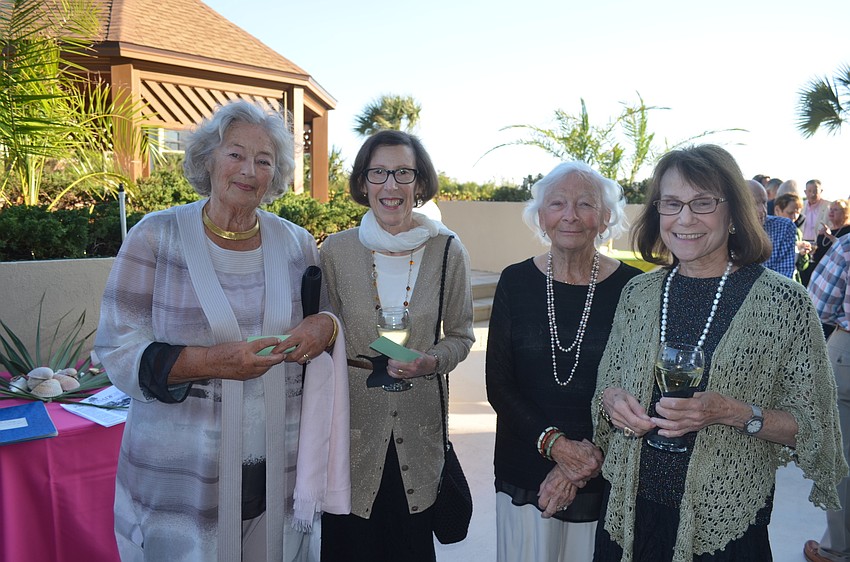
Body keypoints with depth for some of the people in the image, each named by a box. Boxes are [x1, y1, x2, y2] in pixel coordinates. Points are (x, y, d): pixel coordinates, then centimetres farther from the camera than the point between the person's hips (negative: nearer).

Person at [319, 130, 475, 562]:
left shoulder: (447, 251, -3)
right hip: (352, 424, 0)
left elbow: (460, 335, 5)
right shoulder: (336, 251, -4)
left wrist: (432, 361, -14)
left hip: (419, 425, 1)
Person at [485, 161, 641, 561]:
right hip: (524, 473, 1)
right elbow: (498, 385, -4)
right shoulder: (516, 282, -3)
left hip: (604, 475, 0)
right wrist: (554, 443, -16)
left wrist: (590, 457, -14)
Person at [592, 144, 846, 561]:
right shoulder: (639, 293, -1)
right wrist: (613, 398, -11)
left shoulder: (784, 301, -10)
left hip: (725, 525, -3)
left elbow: (813, 428, -7)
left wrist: (732, 413, -23)